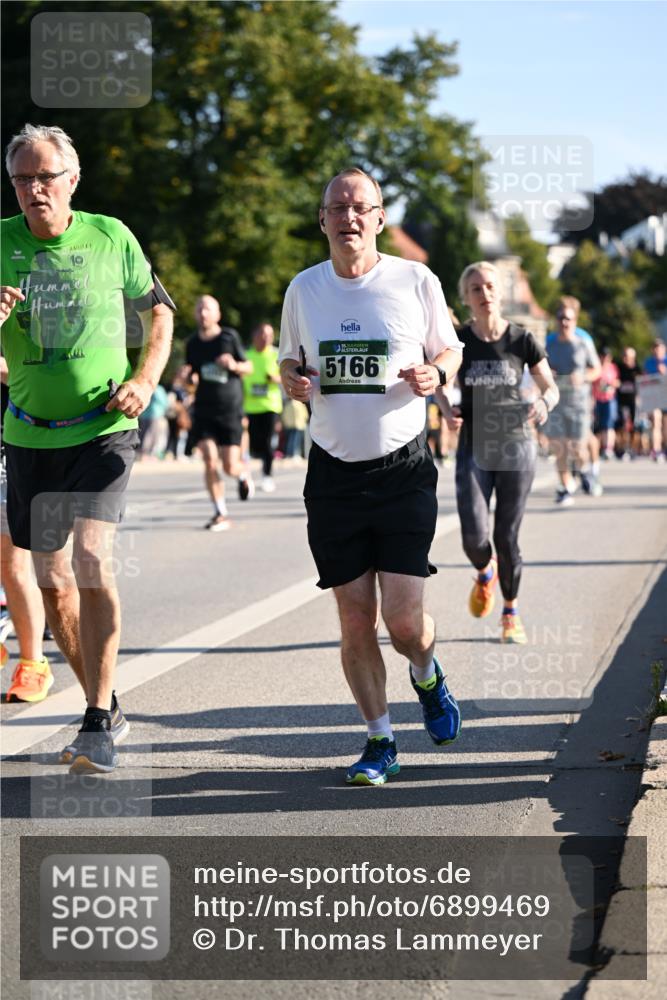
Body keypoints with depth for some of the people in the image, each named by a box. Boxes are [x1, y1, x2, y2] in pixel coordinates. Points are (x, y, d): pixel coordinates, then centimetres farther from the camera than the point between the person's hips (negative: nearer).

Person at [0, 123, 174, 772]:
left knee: (91, 562, -19)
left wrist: (146, 381, -4)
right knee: (52, 582, 9)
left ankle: (98, 725, -15)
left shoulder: (110, 238, -3)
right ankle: (106, 708, 27)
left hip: (103, 429, -3)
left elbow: (158, 310, 11)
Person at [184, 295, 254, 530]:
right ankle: (220, 514, -3)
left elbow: (248, 367, 6)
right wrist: (185, 376, -6)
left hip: (230, 410, -2)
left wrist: (234, 365, -16)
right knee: (209, 461, -12)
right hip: (204, 411, 2)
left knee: (230, 466, -6)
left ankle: (243, 476, 33)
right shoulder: (192, 344, 6)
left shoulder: (229, 337, -2)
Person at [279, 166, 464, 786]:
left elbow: (449, 350, 9)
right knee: (355, 622, 2)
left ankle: (427, 676, 28)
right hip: (333, 473, 2)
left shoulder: (416, 281, -2)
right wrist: (292, 381, -5)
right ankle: (380, 742, 16)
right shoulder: (304, 288, 6)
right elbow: (290, 360, 18)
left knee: (404, 619, -7)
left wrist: (435, 374, -13)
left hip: (403, 468, -2)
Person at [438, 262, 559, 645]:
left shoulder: (522, 339, -5)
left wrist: (544, 403, -20)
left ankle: (511, 613, 24)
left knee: (507, 537, 1)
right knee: (474, 538, -11)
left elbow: (551, 387, 3)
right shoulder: (457, 340, -3)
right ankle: (485, 574, 27)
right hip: (474, 448, 1)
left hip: (516, 445, 0)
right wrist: (448, 410, -6)